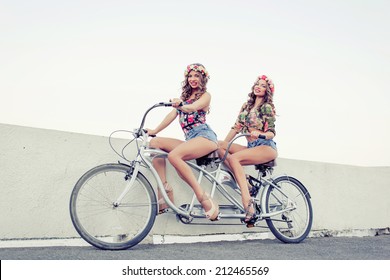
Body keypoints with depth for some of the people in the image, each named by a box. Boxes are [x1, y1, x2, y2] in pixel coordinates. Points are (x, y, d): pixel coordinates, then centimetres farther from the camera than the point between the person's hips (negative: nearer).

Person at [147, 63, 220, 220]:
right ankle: (164, 190, -15)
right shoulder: (185, 96, 26)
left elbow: (193, 107, -17)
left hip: (205, 137, -7)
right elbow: (173, 114, 17)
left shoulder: (205, 96, 5)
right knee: (155, 143, -9)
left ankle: (204, 199, -31)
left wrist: (180, 104, -39)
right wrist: (154, 131, 8)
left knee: (174, 155, -32)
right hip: (190, 139, 7)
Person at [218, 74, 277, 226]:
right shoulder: (246, 106, 17)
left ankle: (248, 204, -36)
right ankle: (244, 181, -21)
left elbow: (271, 133, -10)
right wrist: (223, 144, 7)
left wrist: (260, 134, -32)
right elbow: (236, 127, 14)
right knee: (220, 146, -14)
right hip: (251, 147, 7)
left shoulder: (267, 107, -3)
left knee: (234, 158, -31)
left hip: (267, 148, -7)